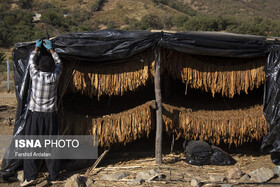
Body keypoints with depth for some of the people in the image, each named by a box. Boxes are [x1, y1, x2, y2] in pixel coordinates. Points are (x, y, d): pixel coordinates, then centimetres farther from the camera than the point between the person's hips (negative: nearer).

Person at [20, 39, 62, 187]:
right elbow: (58, 63, 16)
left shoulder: (35, 75, -9)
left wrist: (37, 47, 28)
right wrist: (50, 49, 28)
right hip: (50, 115, 2)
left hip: (35, 115, -2)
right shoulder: (54, 77, -5)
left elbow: (31, 61, 12)